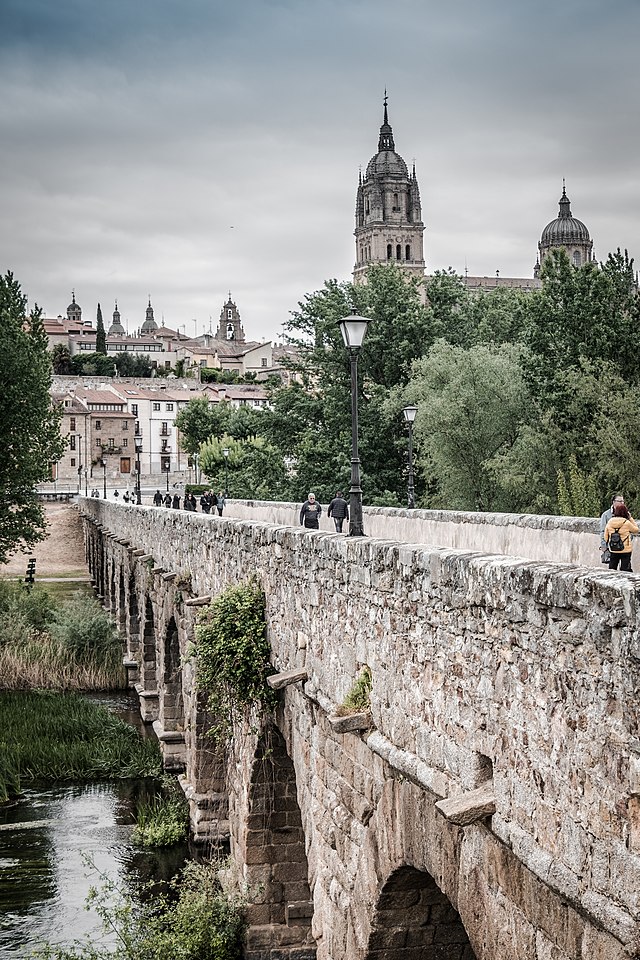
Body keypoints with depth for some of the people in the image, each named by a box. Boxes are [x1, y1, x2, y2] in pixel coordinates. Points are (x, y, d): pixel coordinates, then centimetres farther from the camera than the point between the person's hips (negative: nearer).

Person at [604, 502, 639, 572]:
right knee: (625, 570, 3)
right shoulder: (627, 523, -13)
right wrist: (630, 518, 7)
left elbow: (606, 537, 4)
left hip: (613, 550, 3)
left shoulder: (610, 522, -3)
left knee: (611, 569, 13)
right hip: (626, 550, -3)